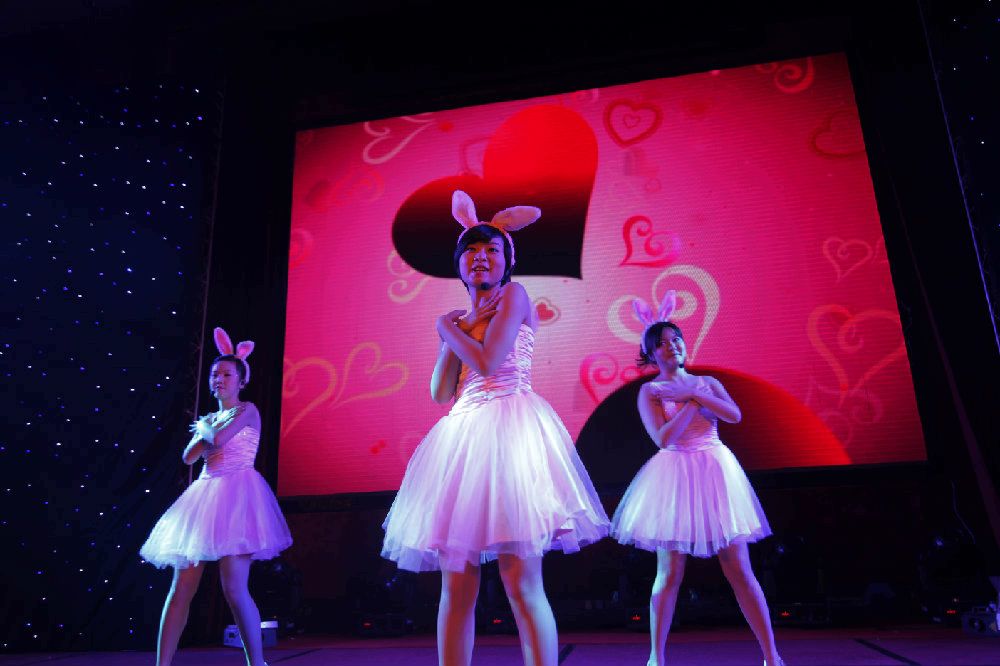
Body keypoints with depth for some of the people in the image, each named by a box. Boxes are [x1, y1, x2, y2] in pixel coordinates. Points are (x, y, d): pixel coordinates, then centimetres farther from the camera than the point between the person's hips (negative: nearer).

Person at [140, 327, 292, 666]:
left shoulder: (247, 410, 1)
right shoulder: (211, 419, 21)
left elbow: (218, 439, -14)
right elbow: (188, 456, 10)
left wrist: (205, 427, 6)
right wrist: (207, 429, 1)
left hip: (235, 494, -7)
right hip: (205, 496, 7)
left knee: (234, 589, -12)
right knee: (181, 588, 3)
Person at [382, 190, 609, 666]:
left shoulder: (514, 295, 3)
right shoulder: (461, 319, 21)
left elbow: (487, 364, -12)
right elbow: (439, 393, 11)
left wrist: (447, 328, 5)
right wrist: (457, 330, 4)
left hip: (509, 429, -6)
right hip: (463, 436, 7)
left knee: (521, 583, -9)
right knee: (456, 586, 4)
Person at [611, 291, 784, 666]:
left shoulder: (707, 382, 12)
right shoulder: (650, 391, 1)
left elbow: (735, 416, -5)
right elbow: (663, 438, -12)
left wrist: (693, 393, -11)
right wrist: (694, 401, -10)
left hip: (715, 473, 3)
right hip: (674, 477, -2)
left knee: (739, 569, 3)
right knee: (669, 573, -1)